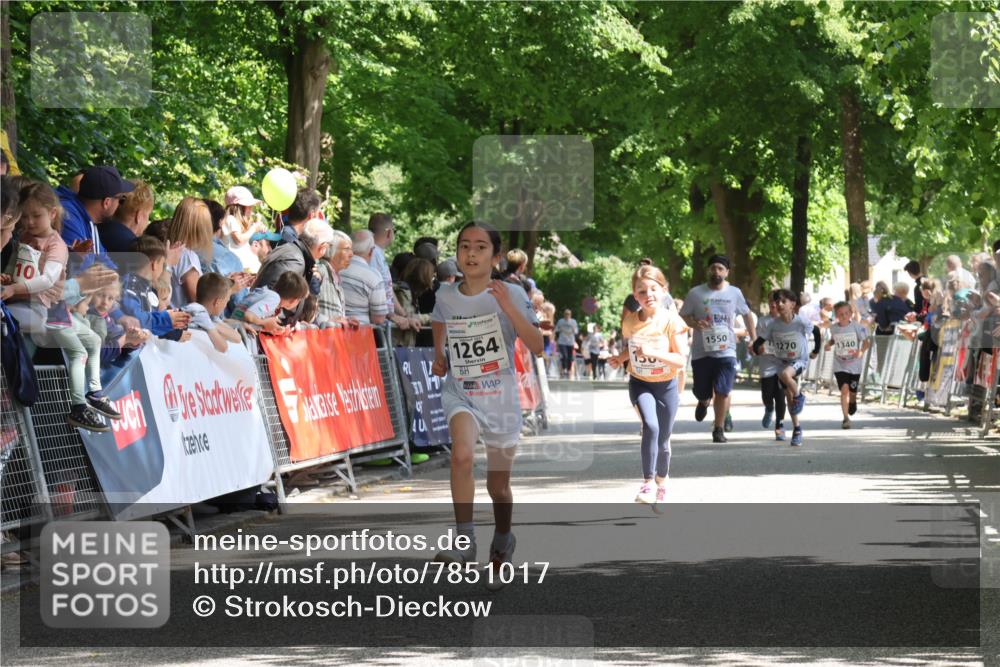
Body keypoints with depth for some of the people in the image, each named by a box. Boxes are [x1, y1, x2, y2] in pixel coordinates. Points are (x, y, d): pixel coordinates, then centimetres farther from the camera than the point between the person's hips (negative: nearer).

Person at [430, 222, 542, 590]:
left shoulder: (511, 295, -10)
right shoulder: (446, 295, -2)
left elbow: (537, 347, -18)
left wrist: (509, 308, -27)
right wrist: (438, 357, 7)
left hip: (501, 398, 0)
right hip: (460, 394, 1)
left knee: (498, 486, 11)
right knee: (462, 455, -31)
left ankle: (502, 544, 39)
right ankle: (465, 540, -24)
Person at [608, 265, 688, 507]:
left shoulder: (671, 321, -15)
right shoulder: (630, 321, -5)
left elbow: (681, 360, -18)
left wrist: (652, 352, -30)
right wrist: (620, 358, -4)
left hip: (666, 386, -1)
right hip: (639, 384, 1)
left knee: (663, 441, 11)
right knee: (650, 426, -27)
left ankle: (661, 483, 38)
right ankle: (647, 483, -21)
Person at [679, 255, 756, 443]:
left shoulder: (734, 293, 6)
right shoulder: (696, 293, 0)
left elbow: (747, 314, 19)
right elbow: (683, 315, 7)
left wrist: (754, 339, 17)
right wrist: (694, 323, -14)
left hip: (726, 351, 0)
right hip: (701, 351, 0)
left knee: (723, 392, -11)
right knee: (702, 392, 8)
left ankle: (719, 430, 1)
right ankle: (704, 402, 46)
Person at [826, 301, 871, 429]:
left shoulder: (857, 327, -12)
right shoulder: (833, 328, -3)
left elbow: (866, 341, -10)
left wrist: (861, 351, -28)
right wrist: (829, 344, -6)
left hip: (855, 364, -1)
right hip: (839, 365, 1)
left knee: (852, 391, 12)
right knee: (844, 389, -14)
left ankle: (853, 402, 50)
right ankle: (846, 418, -9)